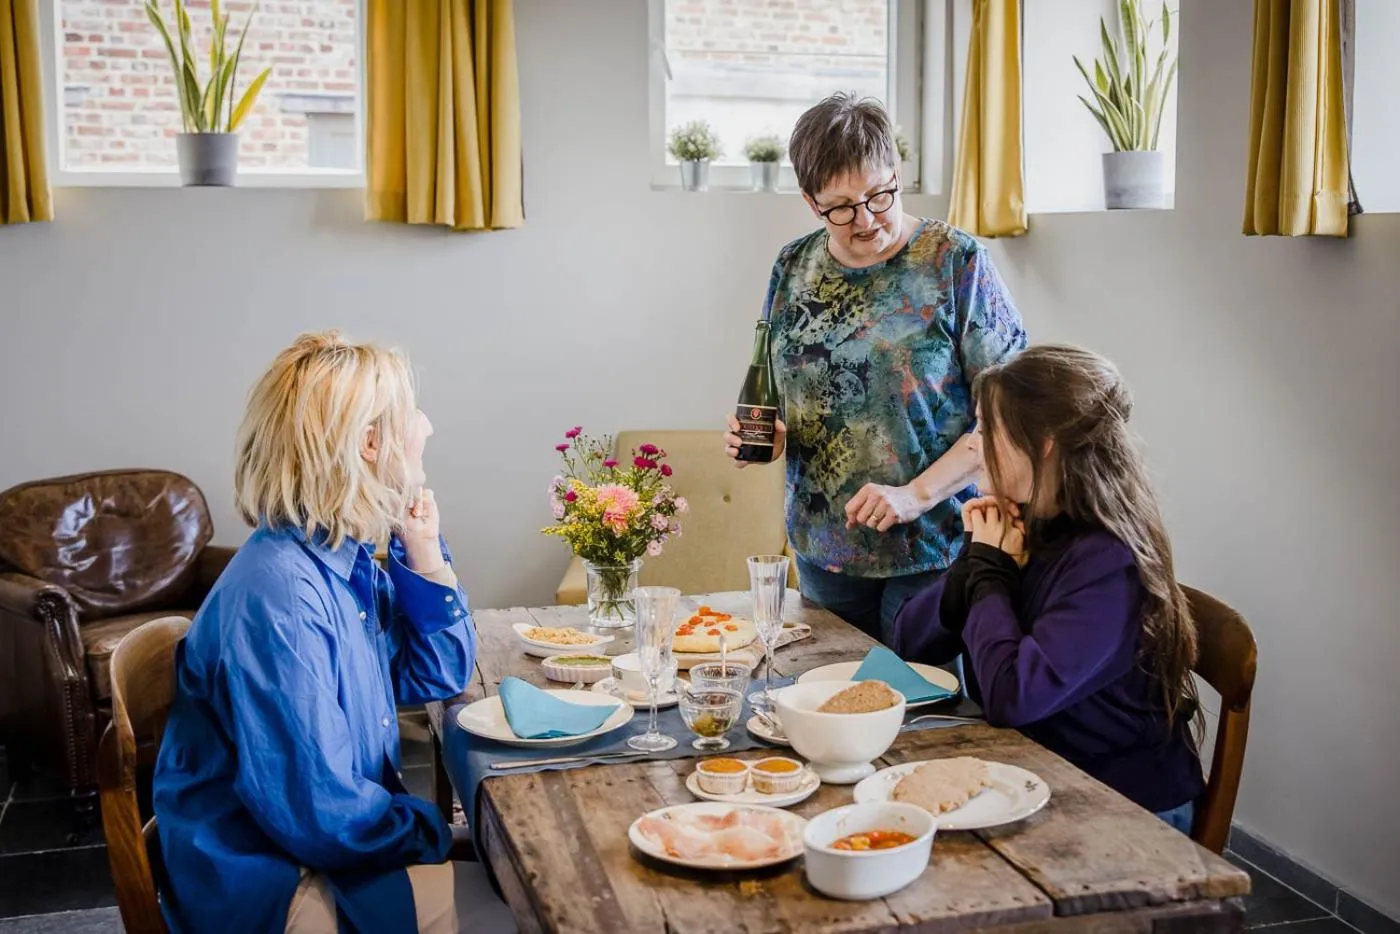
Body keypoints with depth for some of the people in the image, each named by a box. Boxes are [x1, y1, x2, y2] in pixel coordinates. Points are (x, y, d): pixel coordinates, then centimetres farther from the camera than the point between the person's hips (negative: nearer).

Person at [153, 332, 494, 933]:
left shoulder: (350, 560, -1)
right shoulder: (276, 599, -28)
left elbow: (435, 679, 9)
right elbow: (319, 813, -27)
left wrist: (423, 552, -5)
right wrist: (443, 831, -12)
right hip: (263, 886, -8)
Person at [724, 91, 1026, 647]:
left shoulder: (956, 262, -9)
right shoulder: (794, 268, 5)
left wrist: (916, 494, -20)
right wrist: (767, 434, -6)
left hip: (936, 545, -4)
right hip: (824, 548, 4)